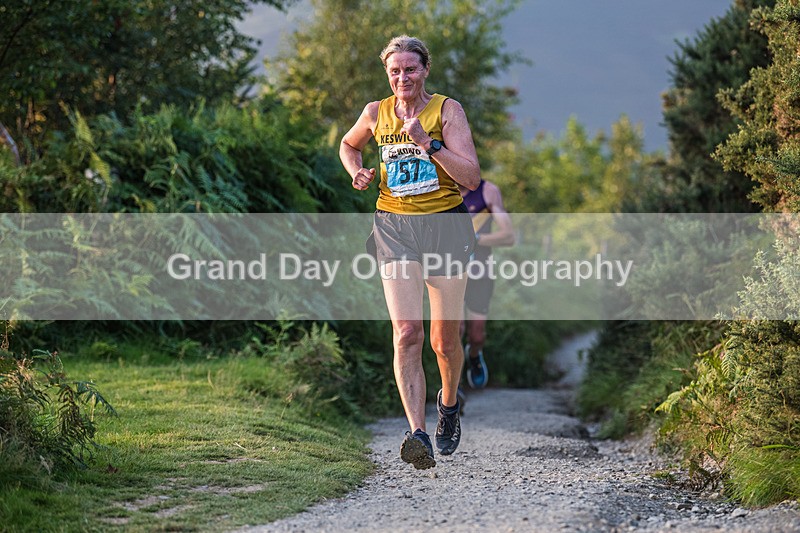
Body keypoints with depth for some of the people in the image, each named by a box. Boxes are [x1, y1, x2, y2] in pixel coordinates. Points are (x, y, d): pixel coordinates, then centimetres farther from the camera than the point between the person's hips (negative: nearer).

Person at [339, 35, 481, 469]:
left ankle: (449, 403, 38)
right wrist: (356, 171, 7)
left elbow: (471, 177, -12)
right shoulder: (376, 114, 5)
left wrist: (428, 142, -21)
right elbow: (348, 145, 28)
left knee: (445, 340, 7)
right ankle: (417, 433, -24)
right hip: (395, 226, 1)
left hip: (445, 224, -1)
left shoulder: (447, 110, -3)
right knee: (406, 333, -16)